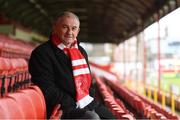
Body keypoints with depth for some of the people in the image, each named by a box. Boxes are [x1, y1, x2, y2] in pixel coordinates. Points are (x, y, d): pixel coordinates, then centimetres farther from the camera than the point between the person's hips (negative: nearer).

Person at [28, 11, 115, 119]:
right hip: (64, 110, -8)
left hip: (88, 104, 8)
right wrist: (74, 105, -19)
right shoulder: (41, 53, -9)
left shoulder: (81, 52, 16)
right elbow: (47, 90, -16)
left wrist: (91, 100, 4)